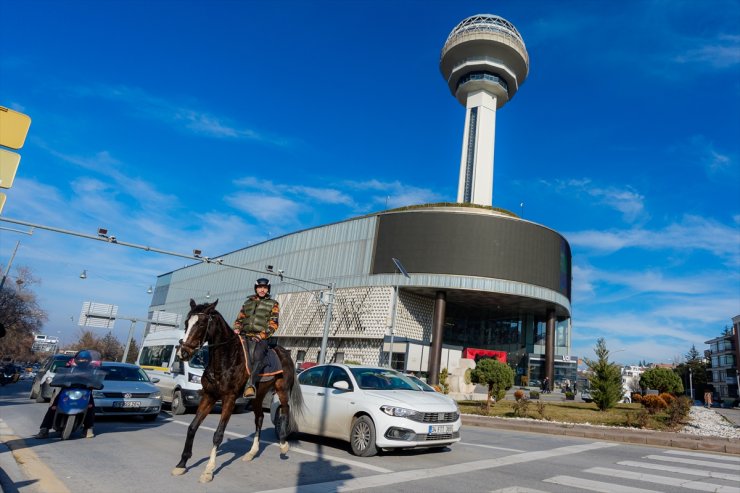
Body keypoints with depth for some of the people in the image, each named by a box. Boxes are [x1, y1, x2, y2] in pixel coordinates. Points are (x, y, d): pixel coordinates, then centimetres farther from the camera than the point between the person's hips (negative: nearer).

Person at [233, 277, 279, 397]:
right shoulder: (248, 302, 26)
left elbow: (273, 324, 3)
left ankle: (251, 384, -47)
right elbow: (239, 319, 26)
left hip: (261, 338, -4)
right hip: (244, 335, 4)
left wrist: (261, 335, -12)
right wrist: (237, 328, 3)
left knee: (257, 356, -32)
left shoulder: (273, 304, 13)